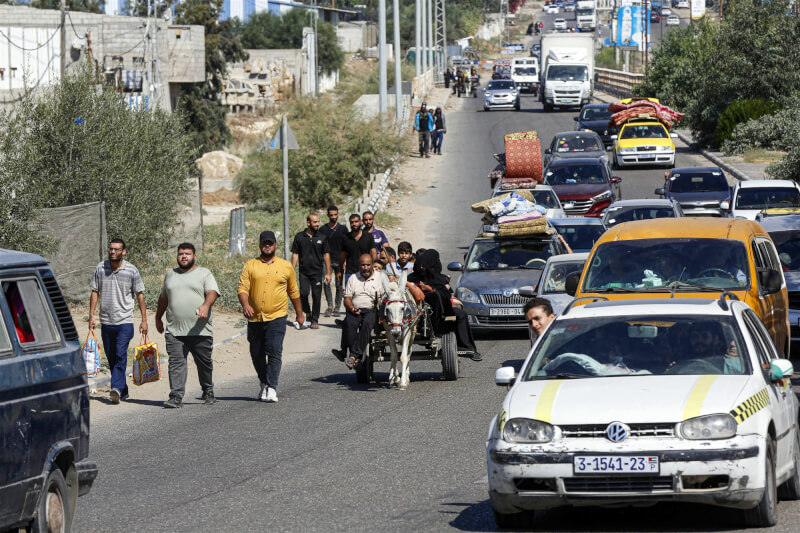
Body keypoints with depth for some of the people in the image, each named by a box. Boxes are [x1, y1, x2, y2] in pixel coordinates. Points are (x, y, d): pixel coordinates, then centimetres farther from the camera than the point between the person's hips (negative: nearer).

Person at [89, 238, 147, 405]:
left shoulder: (131, 271, -2)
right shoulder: (100, 269, 4)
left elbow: (140, 295, 4)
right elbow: (95, 292, 11)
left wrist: (144, 320, 1)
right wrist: (91, 315, 3)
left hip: (125, 321, -3)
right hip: (106, 321, 4)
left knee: (120, 355, -17)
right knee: (111, 358, 7)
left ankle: (117, 388, -25)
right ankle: (123, 391, 16)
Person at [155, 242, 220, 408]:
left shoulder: (204, 273, 5)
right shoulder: (170, 275, 18)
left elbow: (212, 292, -11)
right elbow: (163, 298, 30)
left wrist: (206, 305, -30)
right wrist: (158, 318, 32)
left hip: (200, 331, -2)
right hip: (174, 331, 2)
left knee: (204, 363, 8)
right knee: (176, 363, -10)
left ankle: (208, 393, 27)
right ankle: (176, 396, -14)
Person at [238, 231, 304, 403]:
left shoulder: (286, 266, 9)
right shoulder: (250, 265, 7)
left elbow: (293, 292, 18)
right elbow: (242, 287, -2)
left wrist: (299, 313, 23)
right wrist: (245, 304, -21)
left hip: (277, 317, -2)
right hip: (255, 318, 2)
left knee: (274, 351, -16)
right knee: (257, 354, 8)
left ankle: (272, 388, -16)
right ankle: (264, 384, 29)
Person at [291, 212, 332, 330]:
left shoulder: (322, 238, 5)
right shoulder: (299, 237, 3)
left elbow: (326, 255, 7)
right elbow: (295, 254, 6)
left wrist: (328, 273, 2)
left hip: (317, 272, 0)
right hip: (304, 272, 0)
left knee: (316, 296, -1)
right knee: (303, 293, -14)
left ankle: (315, 320, 9)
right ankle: (307, 313, 10)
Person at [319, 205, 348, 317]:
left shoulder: (343, 229, 8)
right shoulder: (323, 230, 8)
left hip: (339, 261, 0)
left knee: (338, 285, 3)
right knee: (326, 282, -18)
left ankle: (337, 308, 10)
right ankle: (330, 305, -9)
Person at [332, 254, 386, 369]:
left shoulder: (379, 277, 11)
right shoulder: (353, 278, 17)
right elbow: (347, 299, 11)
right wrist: (352, 308, -9)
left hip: (371, 310, -2)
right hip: (355, 310, 2)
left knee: (367, 323, -35)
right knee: (349, 323, -32)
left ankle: (354, 354, -38)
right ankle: (357, 356, -34)